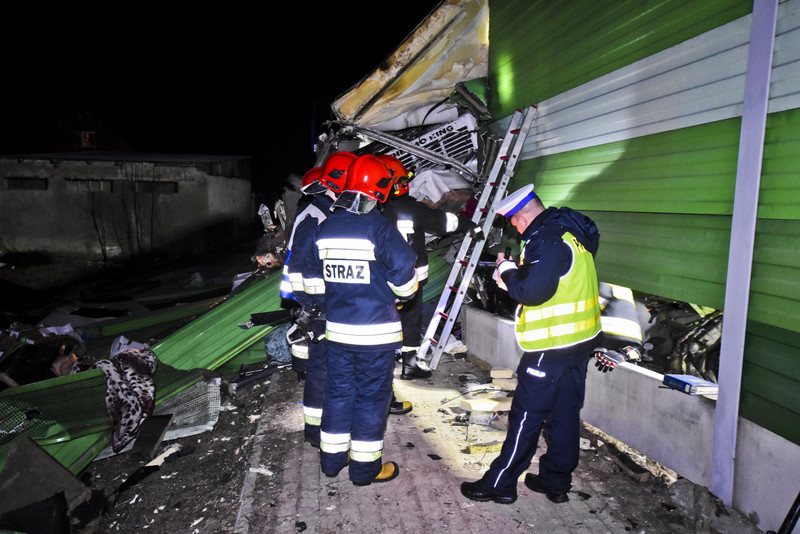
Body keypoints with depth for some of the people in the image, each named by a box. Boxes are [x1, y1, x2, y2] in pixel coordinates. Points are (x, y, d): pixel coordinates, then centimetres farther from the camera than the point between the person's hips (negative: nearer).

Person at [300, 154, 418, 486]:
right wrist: (403, 294, 5)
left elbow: (312, 279, 11)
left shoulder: (325, 228, 5)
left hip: (337, 329, 6)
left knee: (338, 390, 18)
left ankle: (332, 457, 31)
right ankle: (365, 467, 19)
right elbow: (404, 271, -16)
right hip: (376, 332, -6)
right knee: (372, 395, 7)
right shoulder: (378, 228, -16)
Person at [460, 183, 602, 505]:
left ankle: (499, 484, 14)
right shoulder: (568, 230, 11)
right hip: (580, 340, 10)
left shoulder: (547, 240, -20)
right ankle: (556, 481, 30)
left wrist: (507, 269, -11)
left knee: (526, 416, 1)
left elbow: (532, 291, -27)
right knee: (565, 414, 17)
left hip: (552, 349, -10)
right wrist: (515, 271, 7)